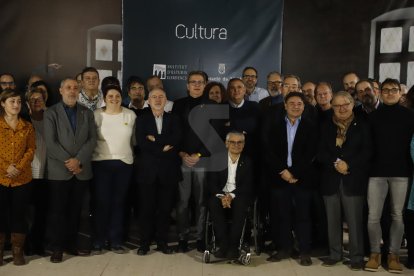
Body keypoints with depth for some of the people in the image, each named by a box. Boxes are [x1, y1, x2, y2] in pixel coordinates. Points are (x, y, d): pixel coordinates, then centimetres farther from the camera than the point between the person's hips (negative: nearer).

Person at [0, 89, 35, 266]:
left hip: (22, 178, 1)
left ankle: (18, 252, 13)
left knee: (19, 215, 4)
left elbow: (31, 149, 1)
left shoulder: (27, 127, 8)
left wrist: (19, 167, -13)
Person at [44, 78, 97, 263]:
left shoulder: (87, 113, 10)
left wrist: (78, 160, -12)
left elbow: (92, 140, 1)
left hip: (82, 170, 3)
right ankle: (57, 247, 13)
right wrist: (68, 162, -13)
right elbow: (51, 142, -8)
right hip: (59, 171, -3)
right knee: (57, 210, 3)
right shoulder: (51, 113, 1)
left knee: (75, 210, 10)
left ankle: (71, 244, 20)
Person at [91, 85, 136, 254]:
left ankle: (115, 241, 15)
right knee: (102, 203, -1)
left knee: (118, 202, 7)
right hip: (101, 163, -2)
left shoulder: (131, 115, 5)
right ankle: (98, 241, 10)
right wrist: (90, 156, -4)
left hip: (124, 163, 2)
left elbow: (135, 138, 9)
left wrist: (133, 156, 5)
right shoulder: (96, 115, 0)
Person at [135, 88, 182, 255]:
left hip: (168, 171, 1)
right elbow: (141, 142, -6)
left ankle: (162, 242, 16)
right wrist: (162, 149, -12)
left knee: (165, 208, 5)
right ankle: (144, 243, 11)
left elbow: (176, 139, -6)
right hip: (148, 170, -1)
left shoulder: (173, 119, 11)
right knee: (146, 208, 2)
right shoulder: (142, 119, 8)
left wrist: (155, 139, -11)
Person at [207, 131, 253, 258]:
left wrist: (231, 195, -19)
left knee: (240, 204, -34)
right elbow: (211, 183, 1)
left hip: (239, 196, -1)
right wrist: (221, 196, -19)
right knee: (213, 203, -32)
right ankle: (223, 244, -28)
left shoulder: (248, 161, 8)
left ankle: (233, 245, -27)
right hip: (220, 194, 1)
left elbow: (247, 185, -2)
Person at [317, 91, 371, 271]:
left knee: (355, 220, -3)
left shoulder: (362, 125, 5)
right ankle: (335, 254, 18)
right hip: (330, 180, 3)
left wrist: (348, 165, -14)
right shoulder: (326, 126, 11)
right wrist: (335, 163, -12)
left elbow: (367, 151, -3)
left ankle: (357, 257, 7)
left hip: (354, 179, -2)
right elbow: (320, 152, 4)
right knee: (332, 220, 7)